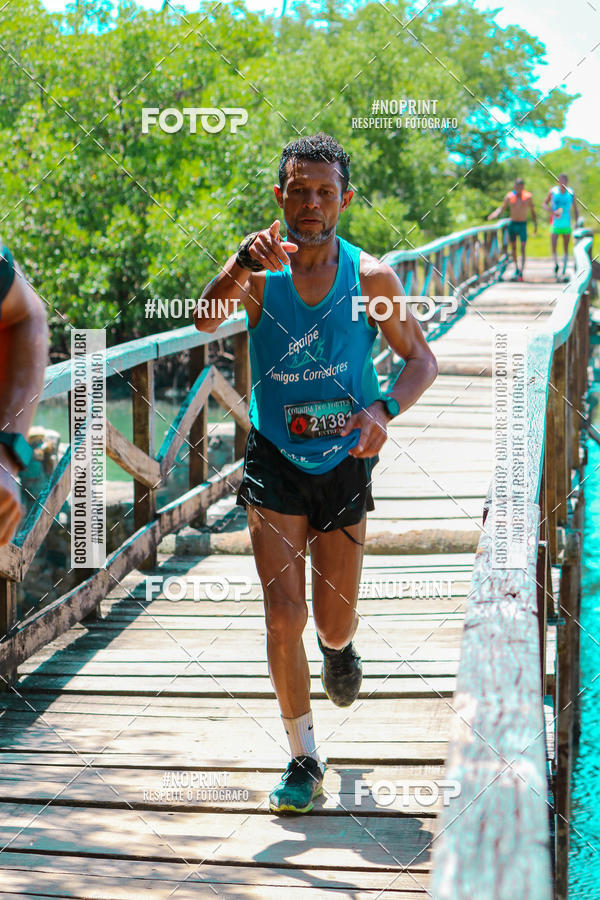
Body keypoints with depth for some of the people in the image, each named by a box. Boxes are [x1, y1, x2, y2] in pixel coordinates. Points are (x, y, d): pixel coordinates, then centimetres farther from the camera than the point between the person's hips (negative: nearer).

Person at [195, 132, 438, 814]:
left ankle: (340, 649, 47)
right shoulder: (261, 270, -10)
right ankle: (303, 760, 8)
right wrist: (240, 267, -49)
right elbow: (206, 322, -29)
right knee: (284, 618, -9)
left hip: (345, 461, 1)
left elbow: (421, 358, 2)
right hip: (275, 462, -1)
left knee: (333, 624, 8)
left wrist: (383, 410, -18)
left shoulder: (370, 277, -8)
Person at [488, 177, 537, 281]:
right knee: (513, 248, 9)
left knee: (522, 249, -10)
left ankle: (521, 273, -16)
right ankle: (516, 269, 27)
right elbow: (502, 208, -1)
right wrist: (494, 214, -22)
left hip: (522, 225, -2)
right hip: (512, 225, 2)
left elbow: (533, 211, 4)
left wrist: (535, 226, 3)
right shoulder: (509, 196, -1)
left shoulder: (528, 196, -4)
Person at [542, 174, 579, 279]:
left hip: (567, 224, 1)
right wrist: (552, 212, -13)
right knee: (553, 247, -8)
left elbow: (575, 210, 6)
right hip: (555, 223, -1)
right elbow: (544, 204, 5)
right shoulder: (552, 191, -3)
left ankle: (564, 271, 14)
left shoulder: (571, 193, -2)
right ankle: (556, 264, 16)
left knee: (566, 249, 5)